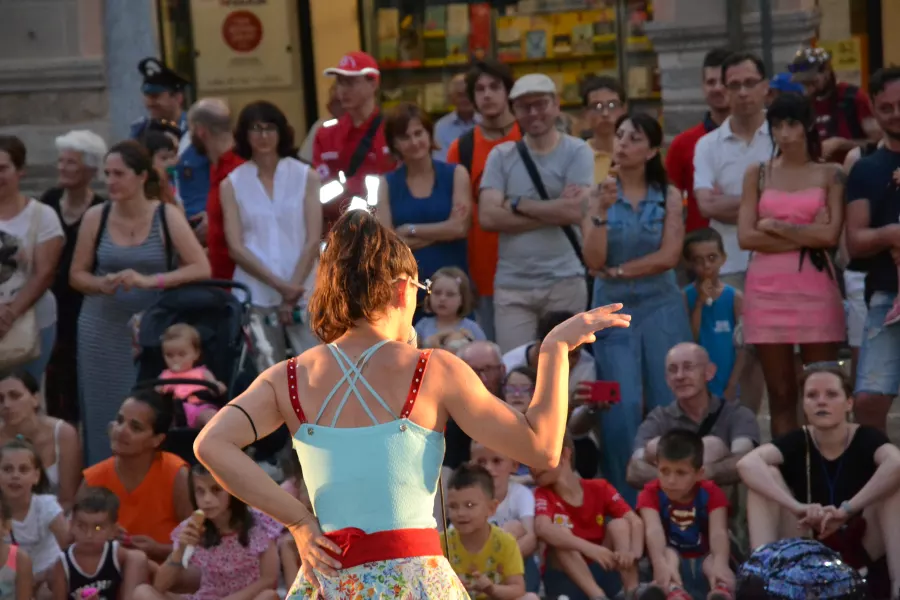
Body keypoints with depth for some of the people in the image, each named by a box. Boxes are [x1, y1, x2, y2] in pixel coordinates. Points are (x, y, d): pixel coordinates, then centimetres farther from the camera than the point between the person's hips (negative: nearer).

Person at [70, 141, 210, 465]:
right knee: (104, 419, 3)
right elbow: (77, 275, 9)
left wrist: (150, 281, -20)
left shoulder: (167, 216, -2)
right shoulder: (95, 218, 2)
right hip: (102, 334, 2)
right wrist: (102, 284, -13)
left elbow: (201, 269, -9)